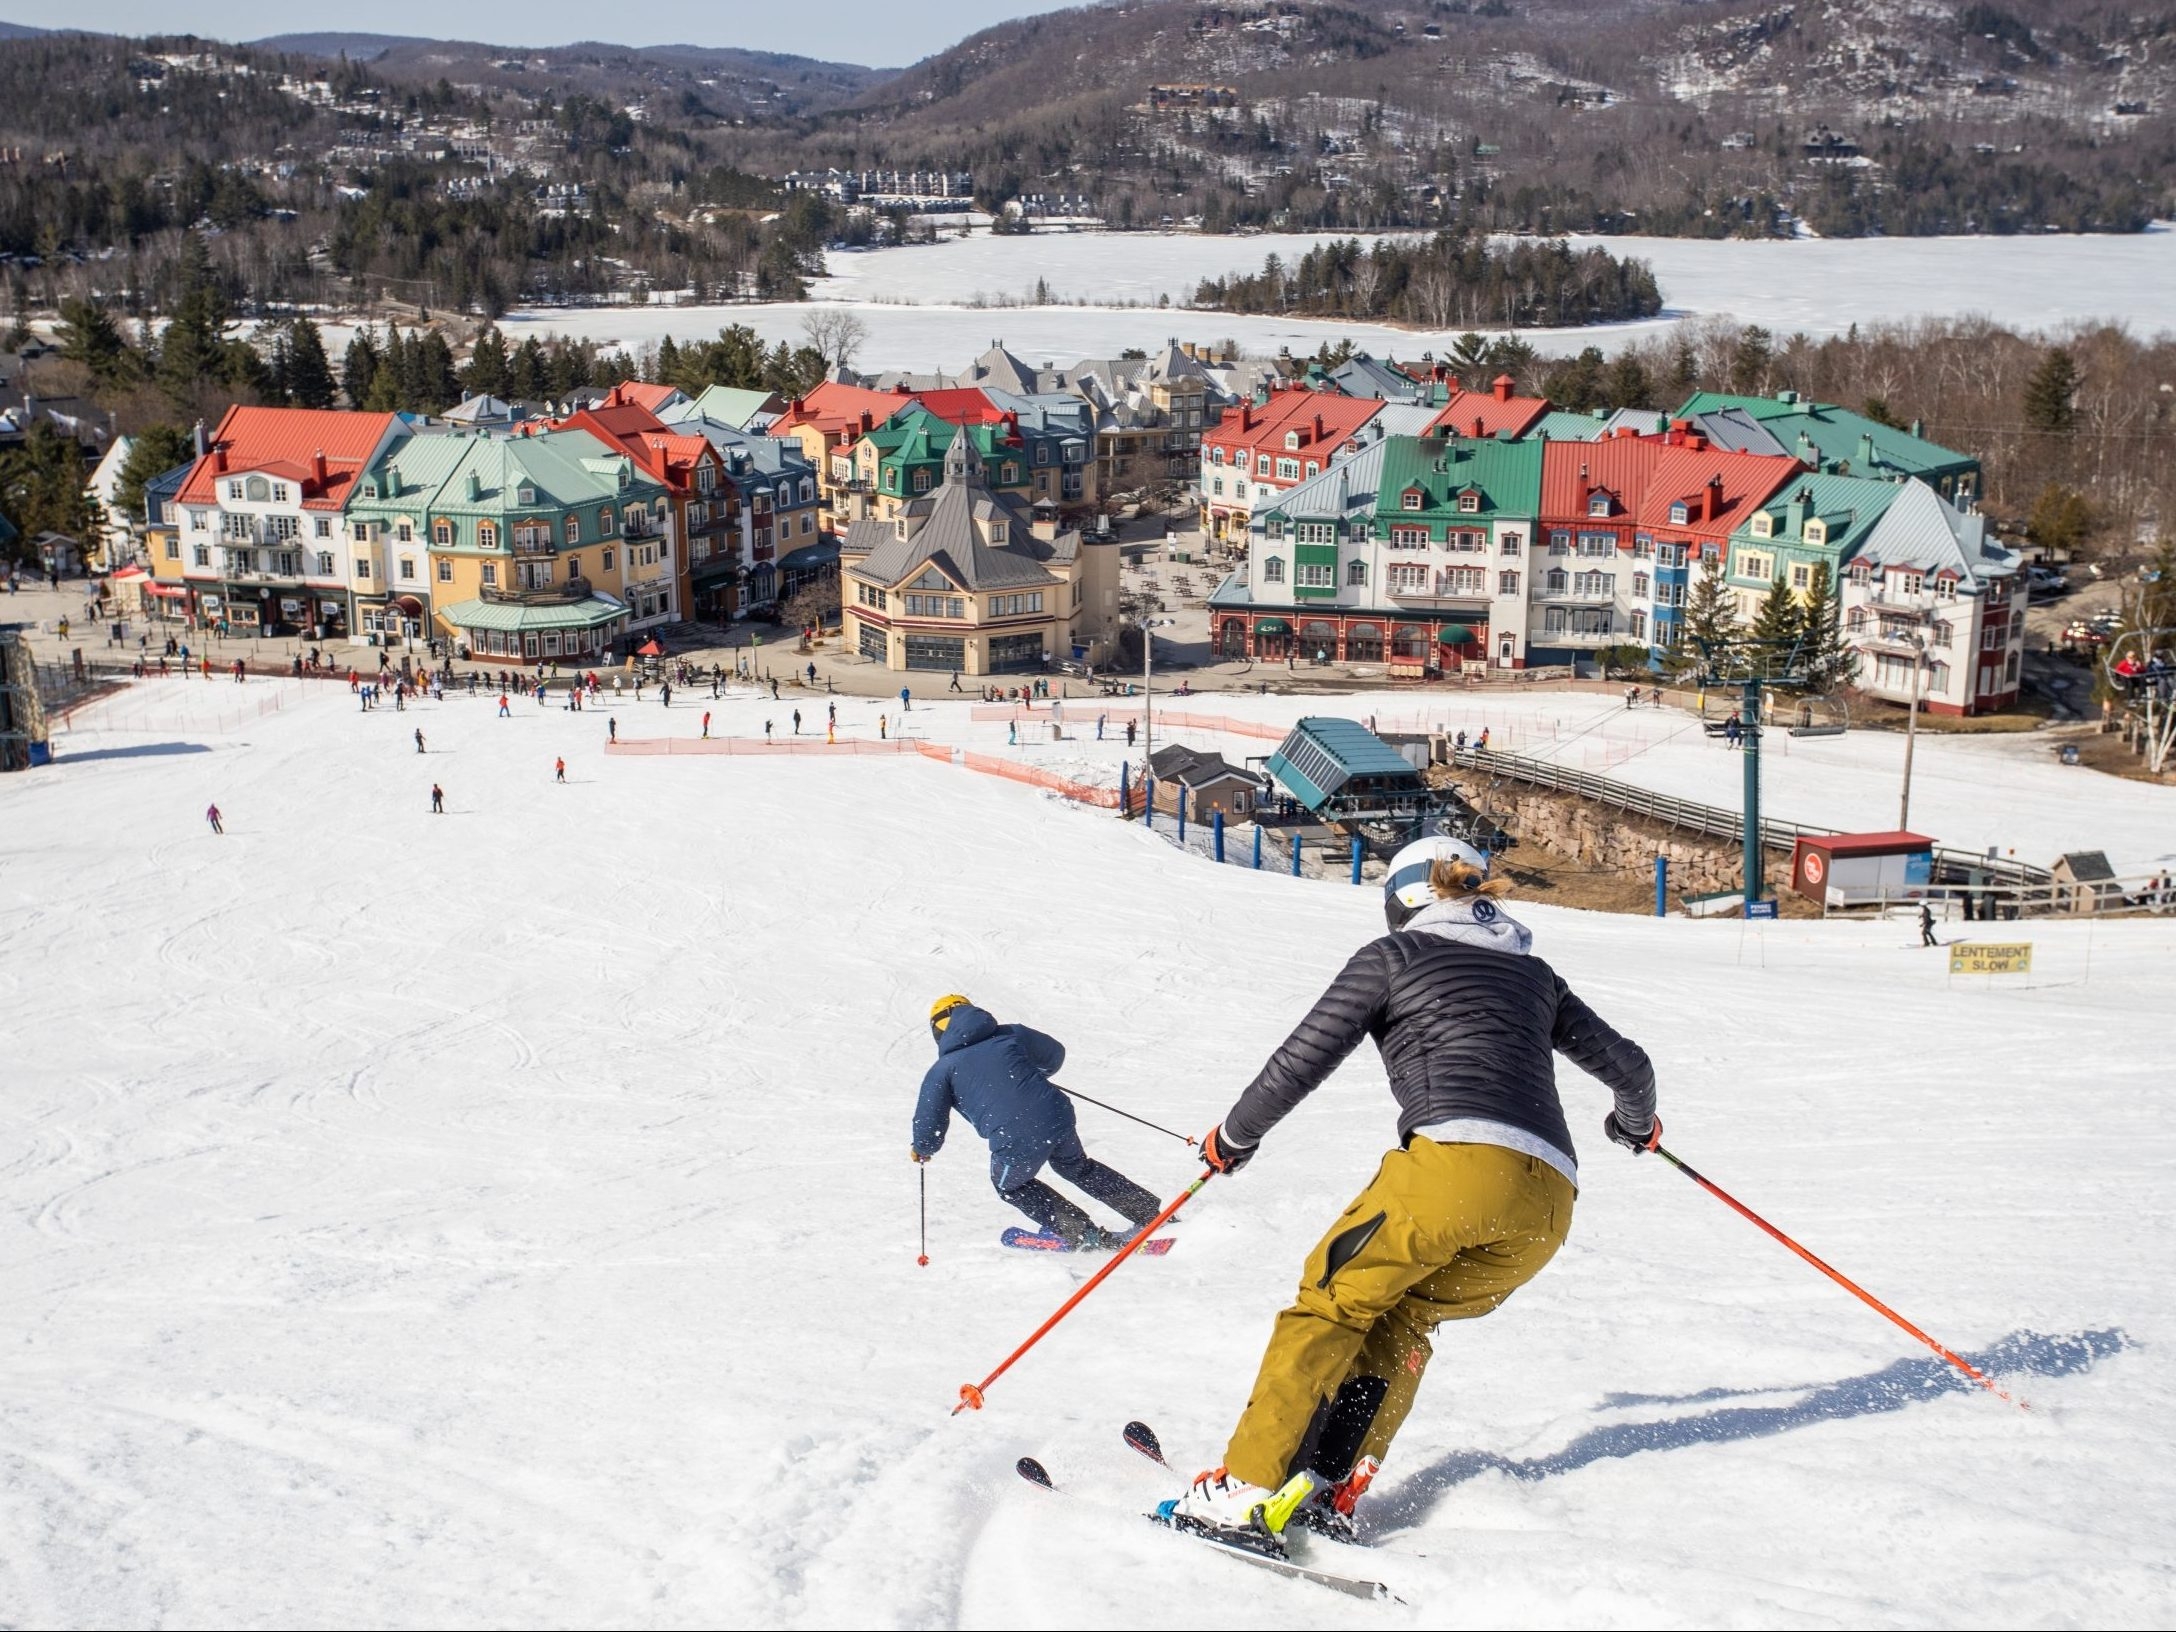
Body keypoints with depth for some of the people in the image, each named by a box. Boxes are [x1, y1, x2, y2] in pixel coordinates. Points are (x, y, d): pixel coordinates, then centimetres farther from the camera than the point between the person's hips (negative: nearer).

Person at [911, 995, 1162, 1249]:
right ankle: (1150, 1212, 36)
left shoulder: (942, 1070, 9)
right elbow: (1055, 1054, 31)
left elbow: (928, 1126, 4)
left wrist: (922, 1149, 26)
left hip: (1016, 1143, -4)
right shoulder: (1009, 1035, 17)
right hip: (1058, 1118, 4)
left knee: (1010, 1185, 28)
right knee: (1076, 1166, 33)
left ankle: (1081, 1233, 18)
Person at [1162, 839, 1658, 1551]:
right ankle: (1331, 1491, 9)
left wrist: (1234, 1137, 25)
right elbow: (1627, 1064, 34)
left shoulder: (1392, 955, 15)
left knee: (1332, 1302, 7)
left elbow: (1301, 1059, 10)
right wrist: (1637, 1122, 56)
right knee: (1397, 1317, 21)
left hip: (1454, 1159, -5)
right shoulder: (1533, 972, 29)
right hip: (1548, 1205, 5)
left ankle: (1248, 1490, -3)